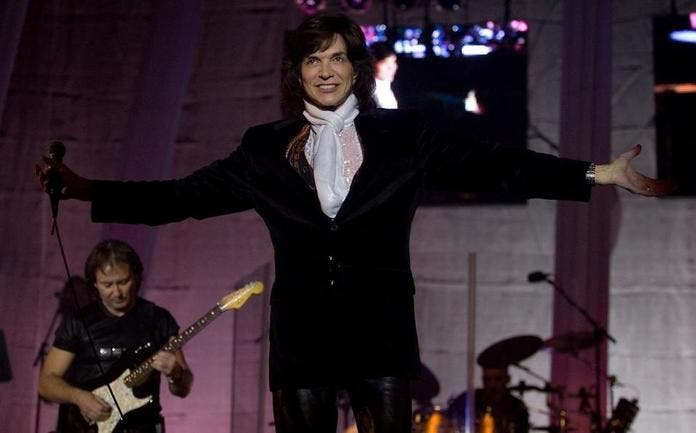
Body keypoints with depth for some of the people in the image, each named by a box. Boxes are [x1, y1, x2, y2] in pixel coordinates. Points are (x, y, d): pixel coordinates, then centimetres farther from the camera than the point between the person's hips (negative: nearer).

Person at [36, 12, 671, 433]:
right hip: (302, 338, 1)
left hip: (382, 335, -1)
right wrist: (85, 190, -1)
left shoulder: (403, 136, 3)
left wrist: (599, 175, -8)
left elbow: (495, 165, 0)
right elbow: (185, 195, 7)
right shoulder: (267, 148, 7)